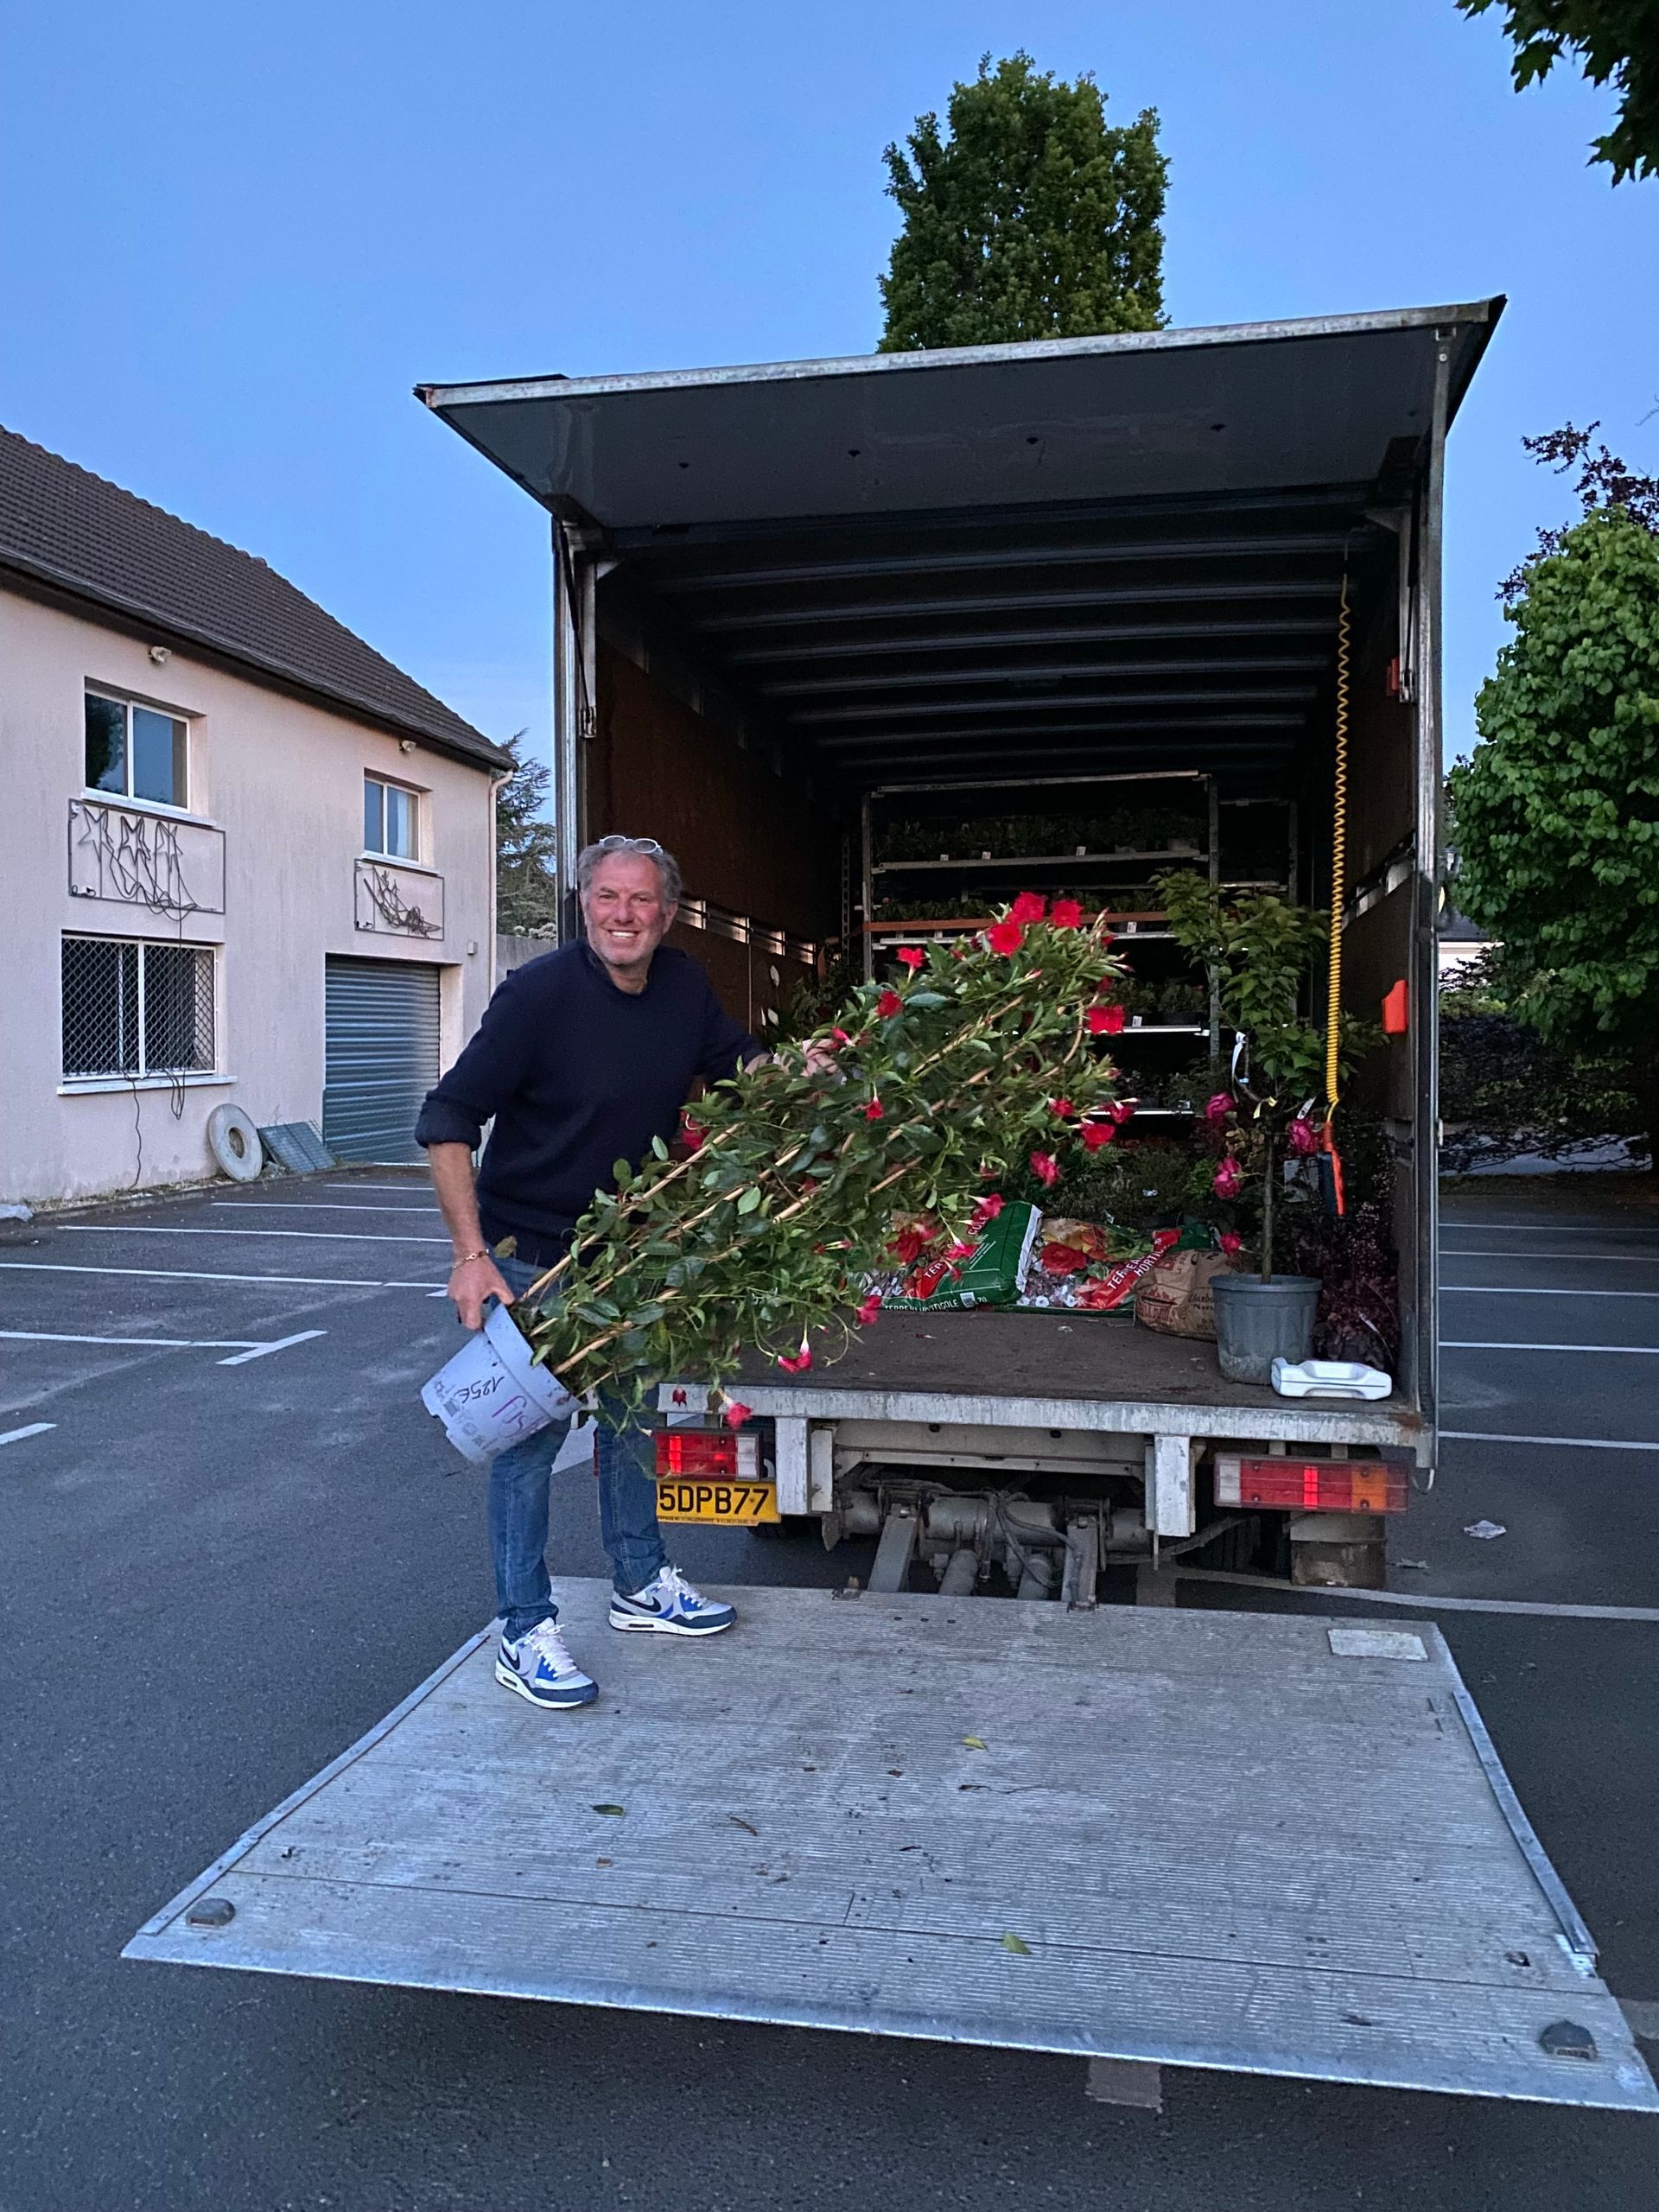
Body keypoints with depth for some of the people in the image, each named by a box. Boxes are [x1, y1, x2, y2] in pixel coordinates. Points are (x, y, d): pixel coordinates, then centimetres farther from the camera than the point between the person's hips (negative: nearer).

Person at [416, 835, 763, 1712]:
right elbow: (446, 1122, -21)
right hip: (532, 1254, -6)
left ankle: (642, 1586, 36)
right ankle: (524, 1632, 13)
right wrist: (470, 1255, -27)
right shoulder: (538, 993, -23)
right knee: (532, 1428, -1)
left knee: (631, 1411, 18)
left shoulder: (683, 984, -5)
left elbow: (734, 1059, 14)